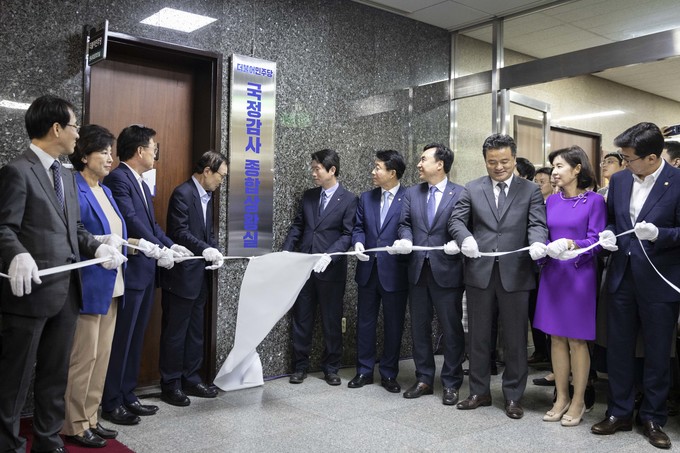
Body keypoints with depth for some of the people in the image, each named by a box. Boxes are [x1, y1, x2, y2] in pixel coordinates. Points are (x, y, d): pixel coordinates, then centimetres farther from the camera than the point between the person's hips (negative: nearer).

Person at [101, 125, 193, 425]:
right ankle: (111, 403, 12)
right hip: (128, 271, -10)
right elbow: (130, 220, -24)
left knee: (135, 339, 15)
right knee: (121, 340, 0)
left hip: (145, 271, 10)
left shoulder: (141, 183, 17)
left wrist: (171, 245, 4)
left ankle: (127, 396, 25)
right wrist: (158, 249, -26)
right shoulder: (118, 178, -13)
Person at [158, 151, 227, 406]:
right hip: (181, 275, -9)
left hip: (200, 275, 9)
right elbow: (179, 233, -19)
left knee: (195, 331, 15)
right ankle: (170, 385, 13)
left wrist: (214, 251, -2)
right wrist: (205, 249, -27)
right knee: (175, 332, 2)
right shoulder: (182, 193, -13)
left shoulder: (206, 196, 14)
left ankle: (191, 379, 25)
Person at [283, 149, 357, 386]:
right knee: (301, 319, 9)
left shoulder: (349, 199, -5)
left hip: (331, 269, -4)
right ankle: (300, 366, 21)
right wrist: (287, 251, -2)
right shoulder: (308, 195, 10)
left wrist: (329, 255, -22)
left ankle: (331, 367, 22)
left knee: (332, 321, 7)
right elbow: (297, 226, 11)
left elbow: (347, 234, -9)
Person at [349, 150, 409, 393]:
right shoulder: (366, 198, 9)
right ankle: (364, 371, 24)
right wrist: (358, 242, -10)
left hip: (394, 271, -4)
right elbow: (358, 227, 10)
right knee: (365, 321, 11)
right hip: (368, 270, 4)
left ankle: (389, 373, 21)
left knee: (393, 324, 7)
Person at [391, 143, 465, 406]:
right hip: (418, 269, 5)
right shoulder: (412, 193, 12)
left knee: (451, 329, 4)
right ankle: (424, 379, 25)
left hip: (447, 270, -5)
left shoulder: (461, 194, -3)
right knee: (419, 327, 12)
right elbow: (405, 223, 7)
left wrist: (457, 243, -24)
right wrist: (405, 240, -13)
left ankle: (451, 383, 17)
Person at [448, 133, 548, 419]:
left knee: (515, 339, 7)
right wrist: (465, 238, -21)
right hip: (479, 272, 2)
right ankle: (479, 392, 26)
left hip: (515, 273, -1)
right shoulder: (472, 189, 8)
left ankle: (513, 396, 22)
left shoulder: (530, 190, 6)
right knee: (478, 336, 12)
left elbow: (537, 224, -4)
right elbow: (457, 220, 1)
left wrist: (537, 242, -26)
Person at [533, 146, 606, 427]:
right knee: (556, 338, 8)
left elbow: (597, 240, -10)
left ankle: (578, 401, 16)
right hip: (552, 273, 5)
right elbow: (545, 236, 9)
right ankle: (561, 398, 20)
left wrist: (571, 244, -27)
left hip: (580, 274, -4)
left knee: (577, 340, 3)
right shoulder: (552, 201, 9)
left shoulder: (594, 200, -5)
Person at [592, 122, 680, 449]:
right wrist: (608, 235, -5)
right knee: (618, 348, 12)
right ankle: (619, 413, 26)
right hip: (622, 277, 5)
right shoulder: (619, 180, 3)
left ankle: (653, 419, 26)